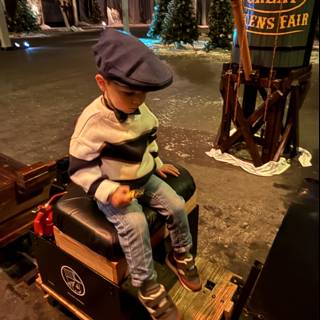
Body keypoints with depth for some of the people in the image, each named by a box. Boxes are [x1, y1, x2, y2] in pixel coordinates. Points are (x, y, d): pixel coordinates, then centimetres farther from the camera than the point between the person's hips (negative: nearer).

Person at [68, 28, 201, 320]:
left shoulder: (140, 109, -3)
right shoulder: (93, 121, -26)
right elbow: (79, 168, -21)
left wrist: (157, 164, 14)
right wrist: (108, 191, -30)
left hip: (144, 178, 7)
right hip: (113, 188, -6)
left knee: (176, 205, -4)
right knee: (135, 223, -27)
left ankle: (181, 256, 23)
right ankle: (147, 287, -3)